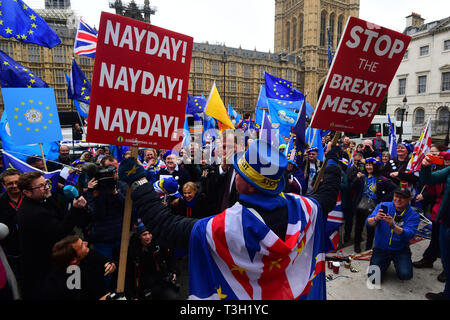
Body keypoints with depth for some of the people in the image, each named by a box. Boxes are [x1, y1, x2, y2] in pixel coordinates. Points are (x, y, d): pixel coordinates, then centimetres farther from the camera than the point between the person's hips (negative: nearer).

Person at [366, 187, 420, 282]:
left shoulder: (413, 215, -8)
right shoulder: (382, 206, -7)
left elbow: (408, 235, -23)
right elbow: (368, 223, -16)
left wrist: (392, 225, -41)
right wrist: (376, 219, -39)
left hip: (401, 250, 0)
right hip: (381, 248, 0)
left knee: (405, 275, -21)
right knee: (374, 277, -13)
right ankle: (386, 262, 20)